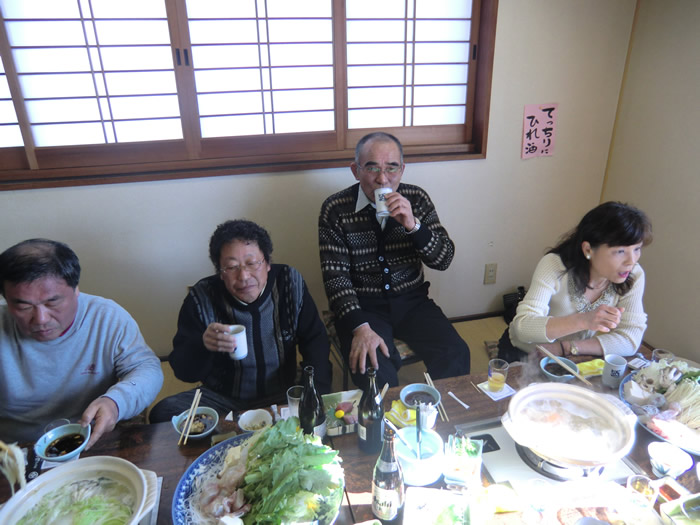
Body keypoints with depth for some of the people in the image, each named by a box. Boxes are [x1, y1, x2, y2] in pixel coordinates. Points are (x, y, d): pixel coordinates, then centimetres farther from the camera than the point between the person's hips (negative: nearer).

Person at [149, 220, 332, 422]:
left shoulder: (291, 283, -8)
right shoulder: (201, 298, -12)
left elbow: (315, 340, -2)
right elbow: (183, 371, -9)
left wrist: (315, 392, -18)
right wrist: (203, 345, -32)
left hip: (281, 396, 0)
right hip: (222, 398, 1)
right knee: (163, 413, -22)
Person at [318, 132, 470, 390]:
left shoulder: (417, 199, 0)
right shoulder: (336, 209, -8)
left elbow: (444, 260, -4)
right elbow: (335, 276, -11)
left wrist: (413, 224, -21)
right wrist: (360, 327, -24)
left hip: (412, 300, 3)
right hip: (363, 305, -3)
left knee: (456, 355, -18)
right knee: (373, 370, -28)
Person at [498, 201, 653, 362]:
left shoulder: (633, 276, -11)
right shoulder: (554, 265, -22)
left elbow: (630, 339, -14)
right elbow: (522, 326, -31)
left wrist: (564, 348, -23)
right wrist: (583, 320, -45)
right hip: (525, 353, -2)